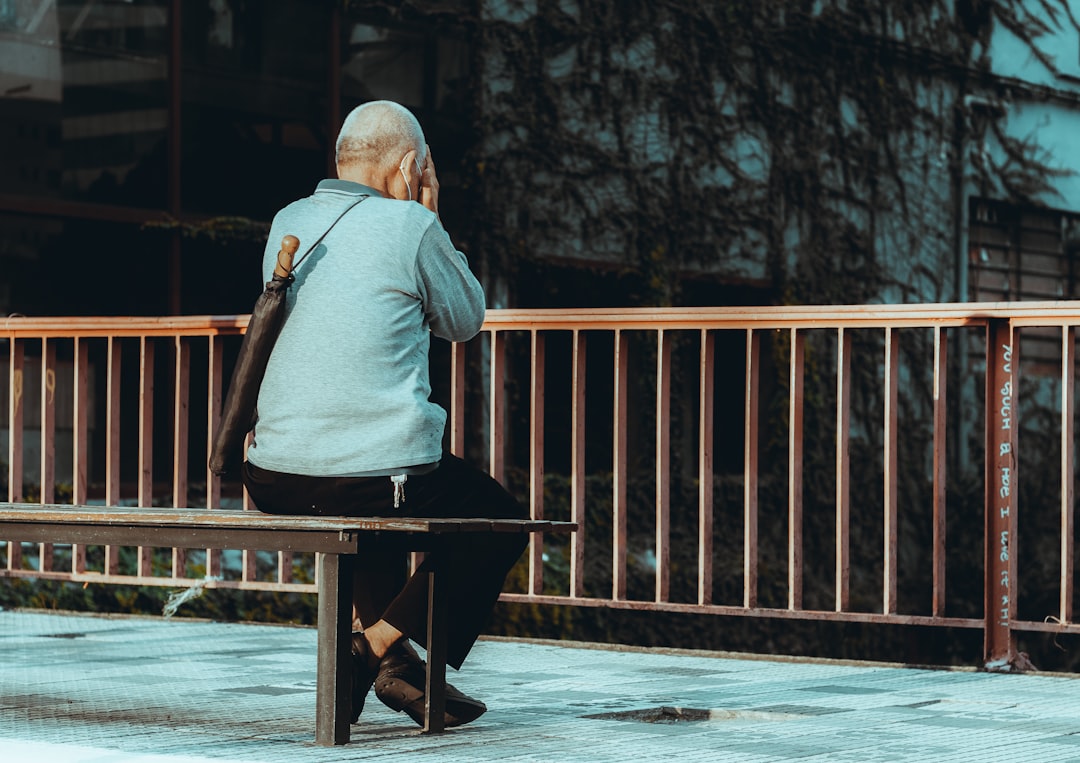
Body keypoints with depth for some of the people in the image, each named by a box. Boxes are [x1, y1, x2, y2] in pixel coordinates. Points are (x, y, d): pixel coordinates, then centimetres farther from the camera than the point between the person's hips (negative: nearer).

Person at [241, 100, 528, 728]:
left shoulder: (288, 223, 11)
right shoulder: (409, 226, -8)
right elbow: (465, 320, 7)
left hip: (275, 481, 7)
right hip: (379, 477, -7)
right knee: (500, 522, 19)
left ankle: (394, 657, 28)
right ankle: (378, 645, 4)